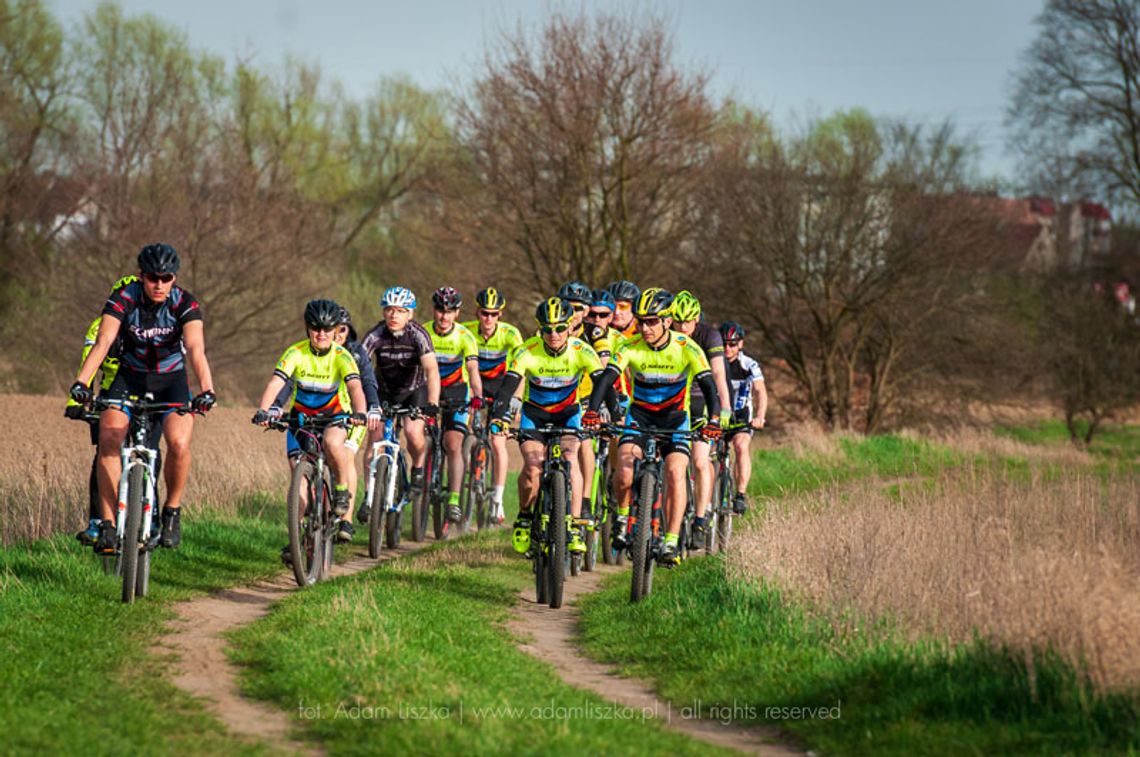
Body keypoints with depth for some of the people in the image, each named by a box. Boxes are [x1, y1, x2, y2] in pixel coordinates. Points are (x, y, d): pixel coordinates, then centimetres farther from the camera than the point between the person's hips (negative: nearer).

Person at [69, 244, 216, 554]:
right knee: (109, 440, -23)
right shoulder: (123, 299, -17)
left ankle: (172, 512, -2)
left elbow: (196, 349, -31)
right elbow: (103, 342, -28)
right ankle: (108, 525, -18)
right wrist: (82, 382, -44)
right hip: (129, 378, 1)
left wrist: (206, 390, -47)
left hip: (171, 380, -1)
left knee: (179, 442, -26)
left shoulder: (185, 304, -18)